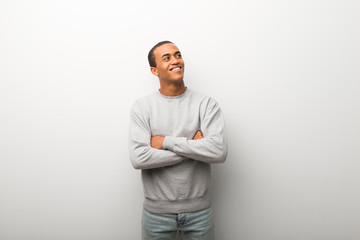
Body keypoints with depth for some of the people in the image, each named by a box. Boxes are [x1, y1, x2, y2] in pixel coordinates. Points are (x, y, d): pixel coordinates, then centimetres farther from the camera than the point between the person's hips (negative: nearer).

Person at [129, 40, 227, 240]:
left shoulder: (206, 104, -5)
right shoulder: (142, 106, -6)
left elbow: (219, 152, -18)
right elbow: (138, 158, -18)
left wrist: (166, 141, -18)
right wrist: (194, 147, -16)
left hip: (199, 210, 1)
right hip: (156, 210, 0)